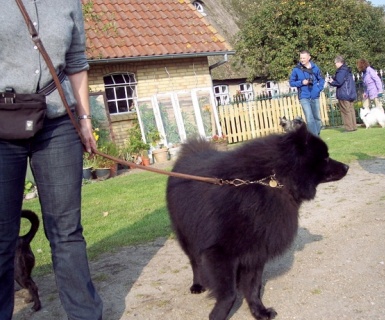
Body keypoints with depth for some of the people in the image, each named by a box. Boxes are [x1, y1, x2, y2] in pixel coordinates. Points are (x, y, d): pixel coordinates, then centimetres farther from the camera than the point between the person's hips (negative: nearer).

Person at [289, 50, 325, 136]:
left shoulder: (315, 67, 3)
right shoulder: (296, 69, -5)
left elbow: (321, 79, 15)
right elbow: (291, 82, 2)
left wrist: (319, 88, 0)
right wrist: (301, 82, -13)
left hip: (315, 97, 3)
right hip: (304, 97, -3)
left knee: (317, 117, 12)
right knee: (309, 118, -12)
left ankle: (317, 135, 27)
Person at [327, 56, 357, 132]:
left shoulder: (341, 71, -15)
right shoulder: (347, 70, 16)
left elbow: (339, 82, -19)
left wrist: (331, 82, -2)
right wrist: (333, 80, 10)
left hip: (344, 95, -9)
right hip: (351, 94, 9)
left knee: (346, 111, -4)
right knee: (351, 110, 12)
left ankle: (349, 128, -2)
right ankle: (353, 126, 16)